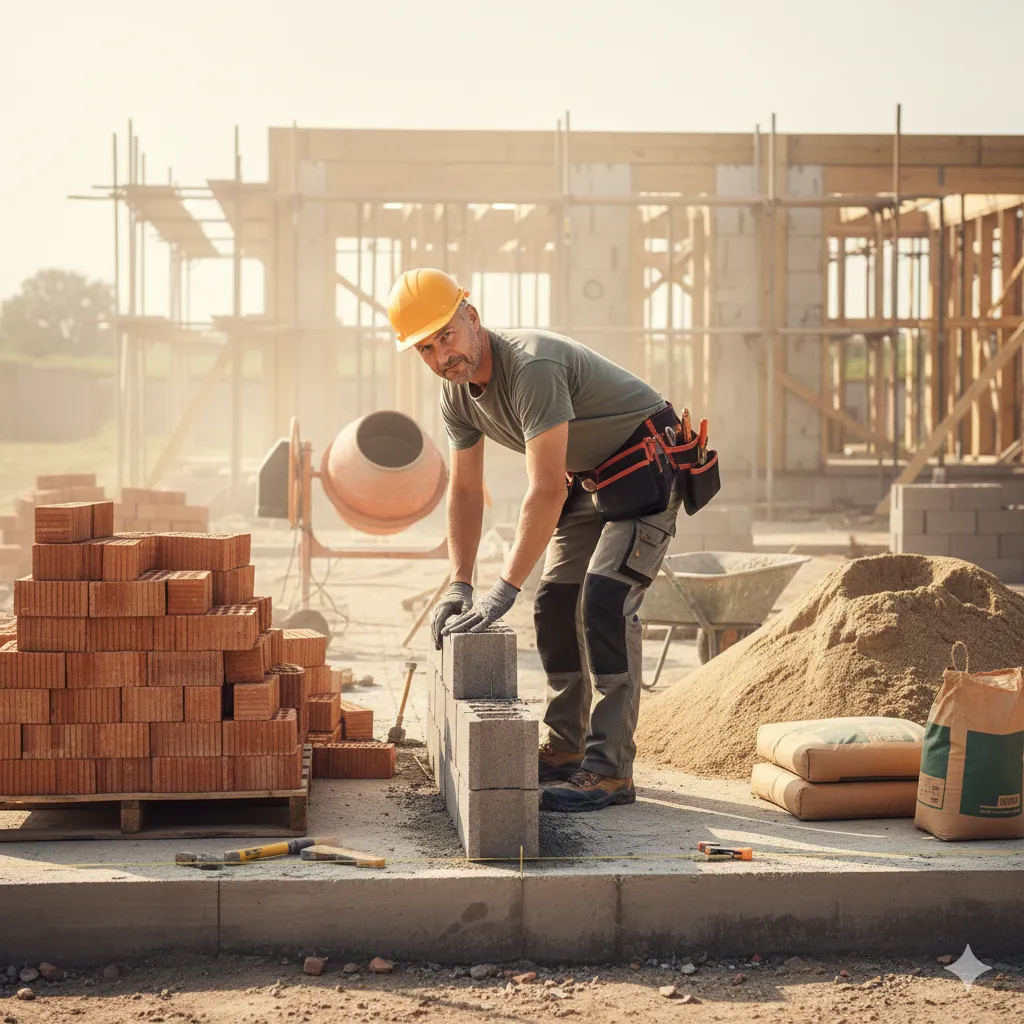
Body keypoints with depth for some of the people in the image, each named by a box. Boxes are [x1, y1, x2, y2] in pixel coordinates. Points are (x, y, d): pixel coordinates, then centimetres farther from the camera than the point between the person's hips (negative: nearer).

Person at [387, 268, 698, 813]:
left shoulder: (533, 367, -33)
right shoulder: (457, 395, -4)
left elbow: (546, 491, -37)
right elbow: (464, 490, 6)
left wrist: (504, 589, -36)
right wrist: (458, 585, -4)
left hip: (645, 467, -9)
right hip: (587, 478, 9)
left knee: (603, 602, -21)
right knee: (555, 604, 7)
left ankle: (610, 769, -21)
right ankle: (566, 748, 20)